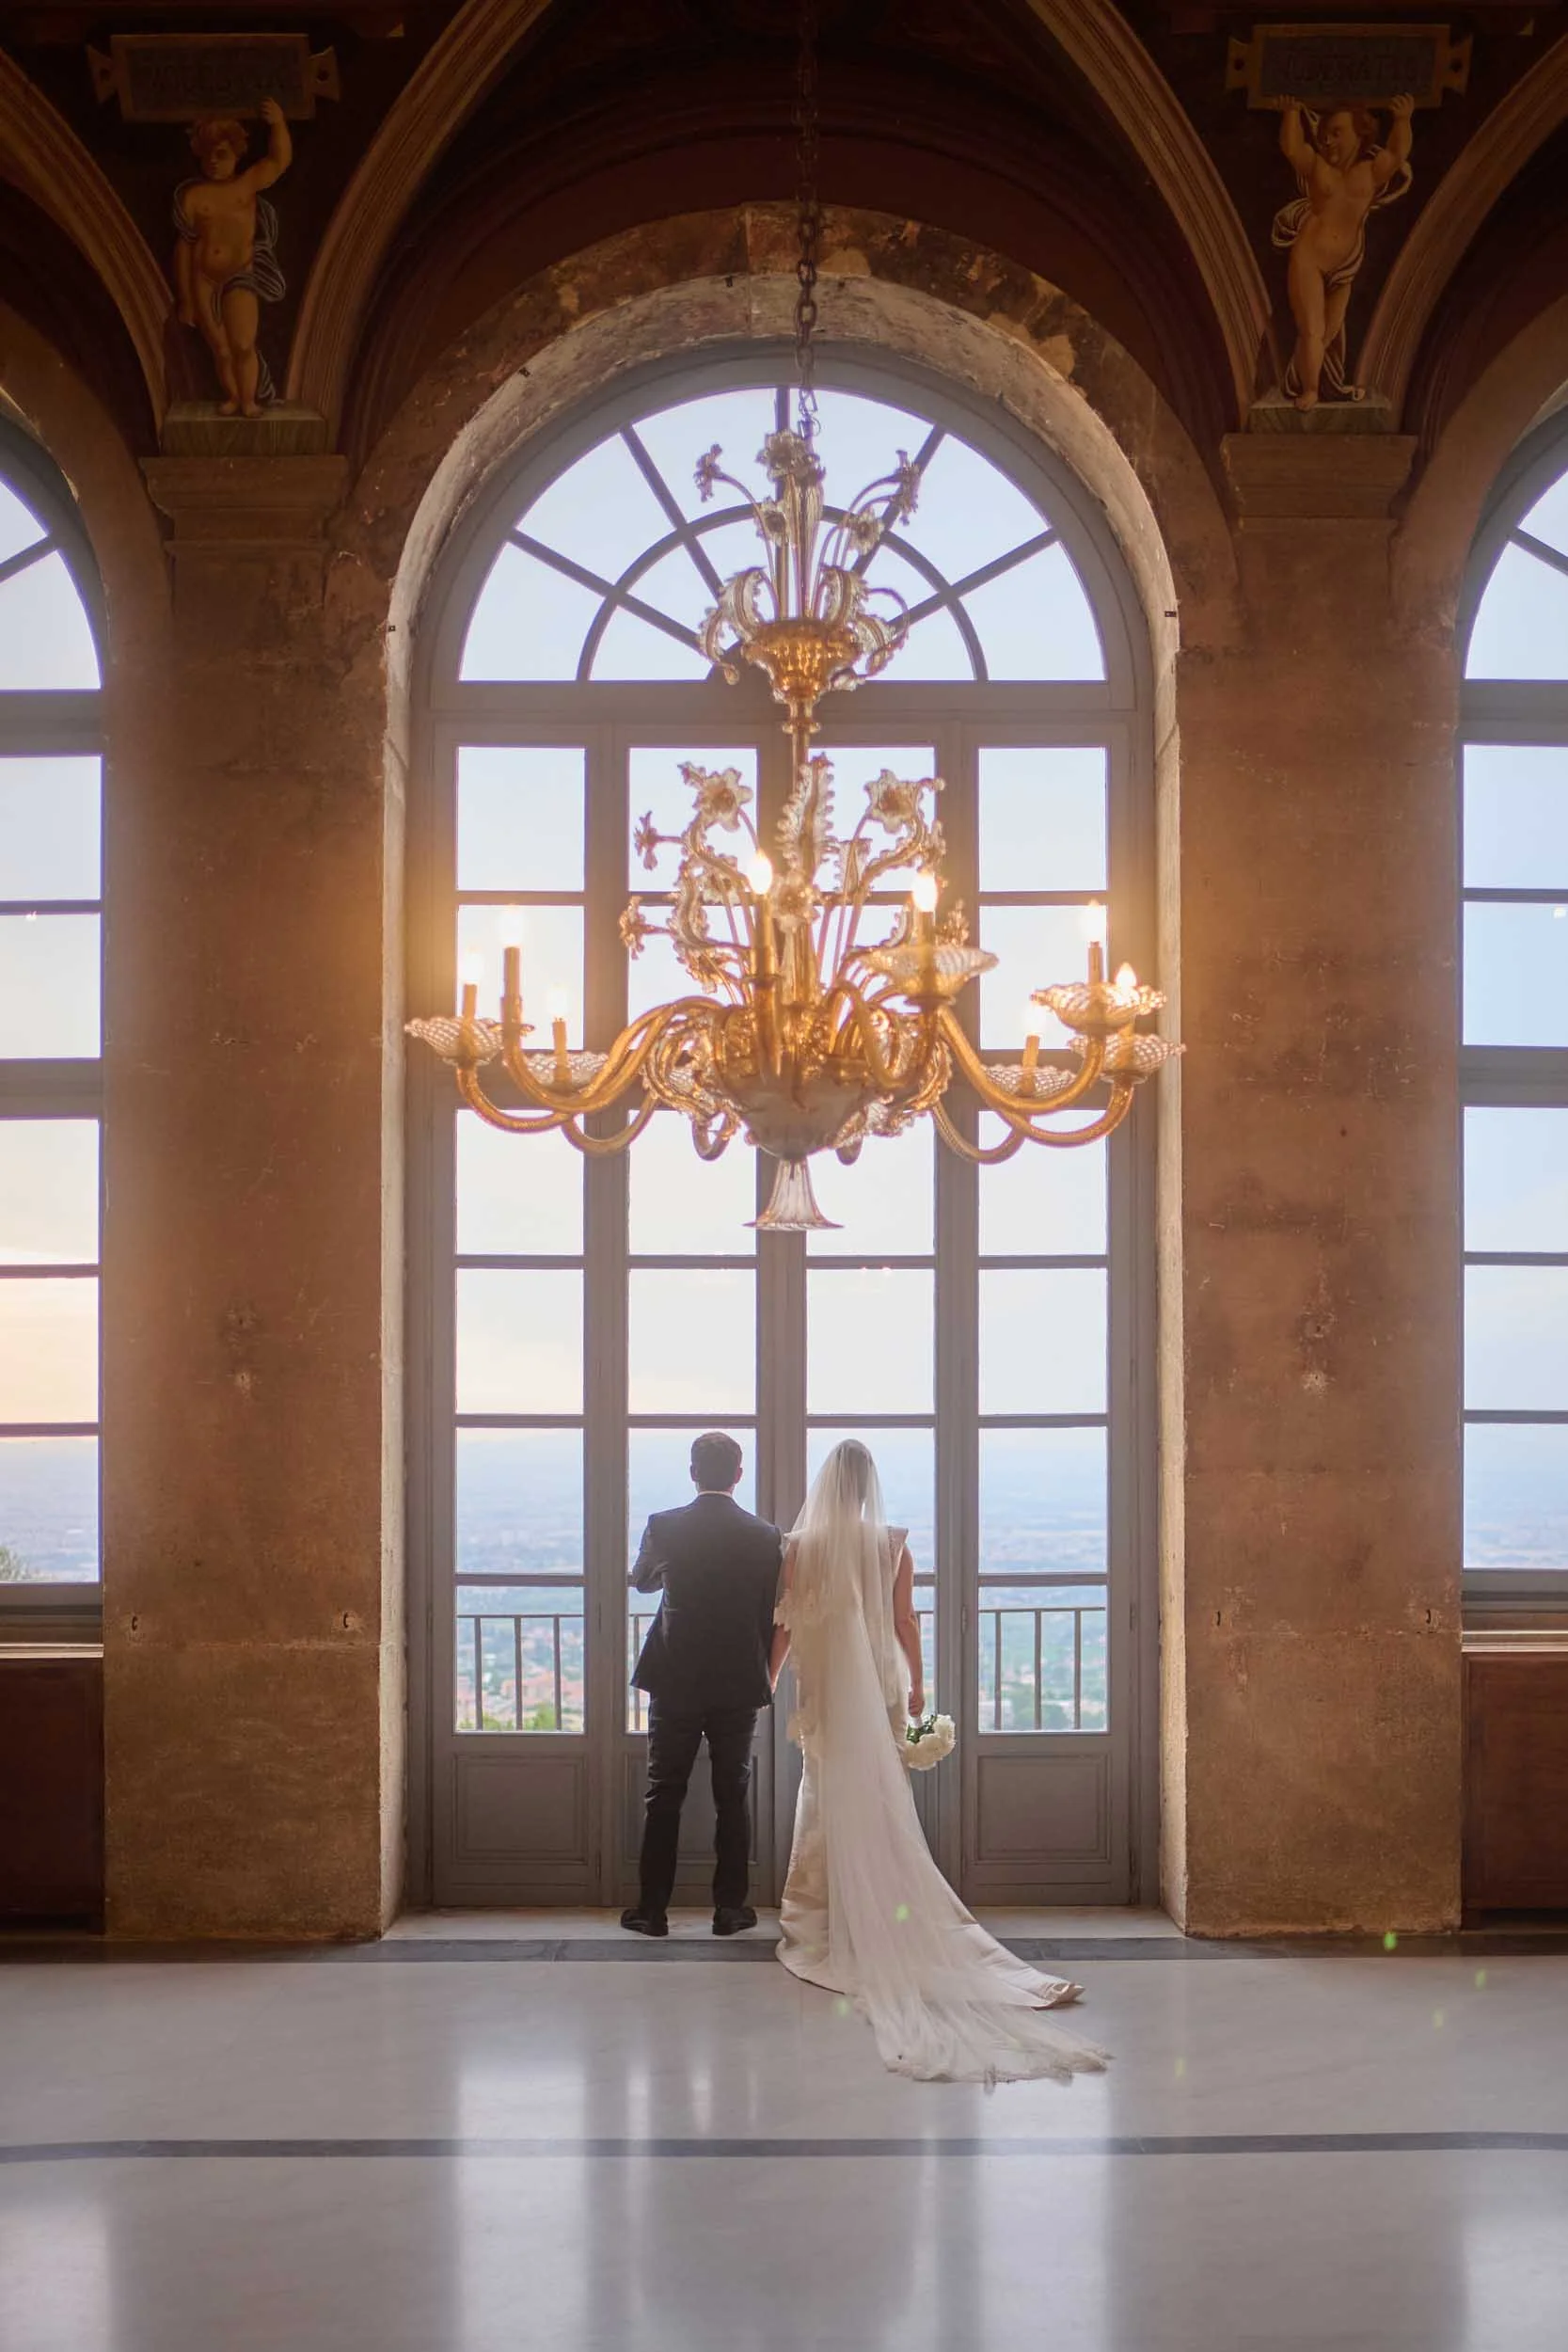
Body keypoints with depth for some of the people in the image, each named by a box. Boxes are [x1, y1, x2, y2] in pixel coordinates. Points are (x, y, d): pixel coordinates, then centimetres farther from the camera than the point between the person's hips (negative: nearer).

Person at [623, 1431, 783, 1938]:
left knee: (664, 1795, 7)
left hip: (675, 1682, 0)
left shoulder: (664, 1527, -7)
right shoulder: (765, 1537, -5)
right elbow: (772, 1615, 1)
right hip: (739, 1686, 1)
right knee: (733, 1796, 9)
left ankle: (652, 1907, 9)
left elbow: (642, 1581, 12)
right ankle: (730, 1907, 11)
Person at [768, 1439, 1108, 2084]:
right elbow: (905, 1621, -3)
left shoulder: (800, 1547, -6)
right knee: (878, 1796, 7)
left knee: (826, 1794, 7)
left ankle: (820, 1911, 10)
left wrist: (766, 1681, 11)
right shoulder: (892, 1545, -6)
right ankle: (881, 1909, 10)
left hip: (821, 1691, 0)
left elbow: (785, 1624, -2)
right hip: (880, 1686, 0)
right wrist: (917, 1683, 9)